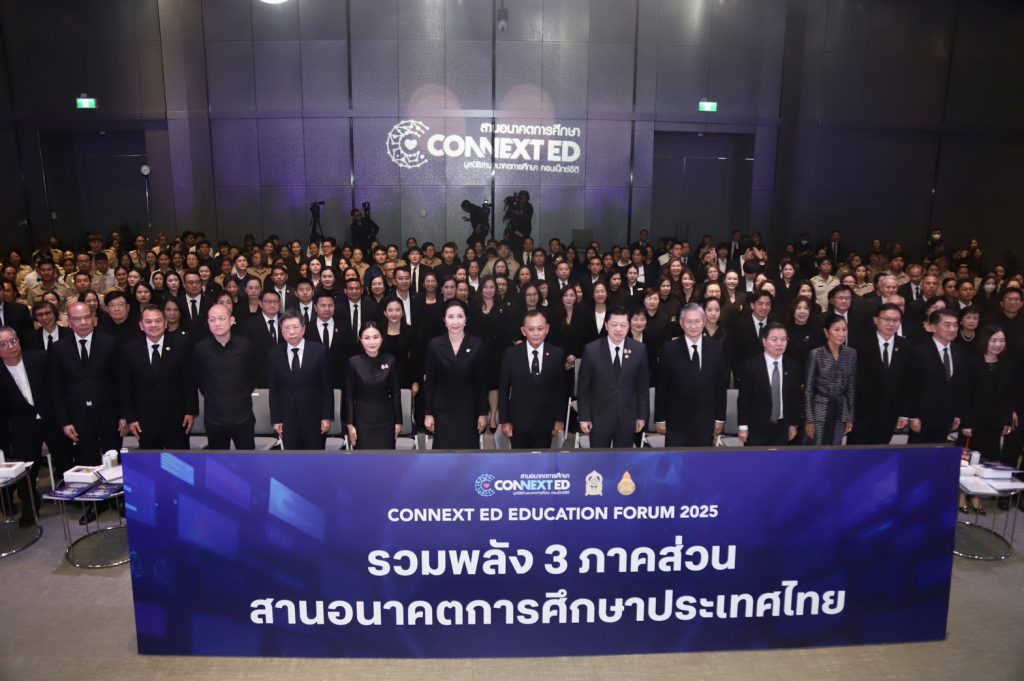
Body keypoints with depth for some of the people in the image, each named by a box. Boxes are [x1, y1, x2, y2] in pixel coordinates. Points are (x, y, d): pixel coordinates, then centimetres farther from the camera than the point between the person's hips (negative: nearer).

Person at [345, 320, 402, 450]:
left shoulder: (390, 361, -4)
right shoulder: (354, 362, -6)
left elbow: (396, 394, 1)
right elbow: (349, 396, -2)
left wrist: (398, 421, 1)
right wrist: (350, 424, -4)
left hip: (385, 419, 1)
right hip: (362, 419, -1)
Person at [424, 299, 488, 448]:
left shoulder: (477, 344, -4)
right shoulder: (434, 345, -3)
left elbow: (481, 382, -1)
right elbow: (429, 383, 0)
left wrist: (483, 413, -1)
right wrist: (428, 413, -2)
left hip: (468, 410, 0)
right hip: (442, 411, 0)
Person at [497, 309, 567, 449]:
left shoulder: (557, 354, -4)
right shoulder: (511, 354, -6)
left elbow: (561, 389, 2)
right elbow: (503, 389, -2)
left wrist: (559, 419, 2)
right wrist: (504, 420, -4)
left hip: (545, 422, 0)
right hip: (518, 422, 0)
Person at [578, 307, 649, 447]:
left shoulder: (639, 350, -3)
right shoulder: (591, 350, -8)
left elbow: (643, 386, 3)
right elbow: (584, 387, -3)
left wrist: (642, 415, 3)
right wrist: (584, 417, -5)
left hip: (627, 418, 1)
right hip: (599, 417, -1)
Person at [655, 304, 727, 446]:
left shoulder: (716, 348, 1)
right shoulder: (669, 349, -6)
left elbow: (721, 385, 5)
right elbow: (661, 388, -3)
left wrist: (720, 418, 4)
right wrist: (660, 419, -3)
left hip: (705, 423, 2)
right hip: (677, 422, -2)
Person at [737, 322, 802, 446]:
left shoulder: (793, 366, 4)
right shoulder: (750, 366, -9)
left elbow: (795, 397, 9)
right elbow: (743, 398, -7)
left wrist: (794, 424, 9)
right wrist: (743, 427, -8)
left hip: (782, 428, 4)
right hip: (756, 428, -3)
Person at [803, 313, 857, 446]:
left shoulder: (851, 354, 4)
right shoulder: (815, 354, -8)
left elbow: (852, 387, 10)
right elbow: (808, 389, -8)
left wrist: (850, 417, 8)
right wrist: (809, 419, -11)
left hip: (841, 411, 4)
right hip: (820, 411, -4)